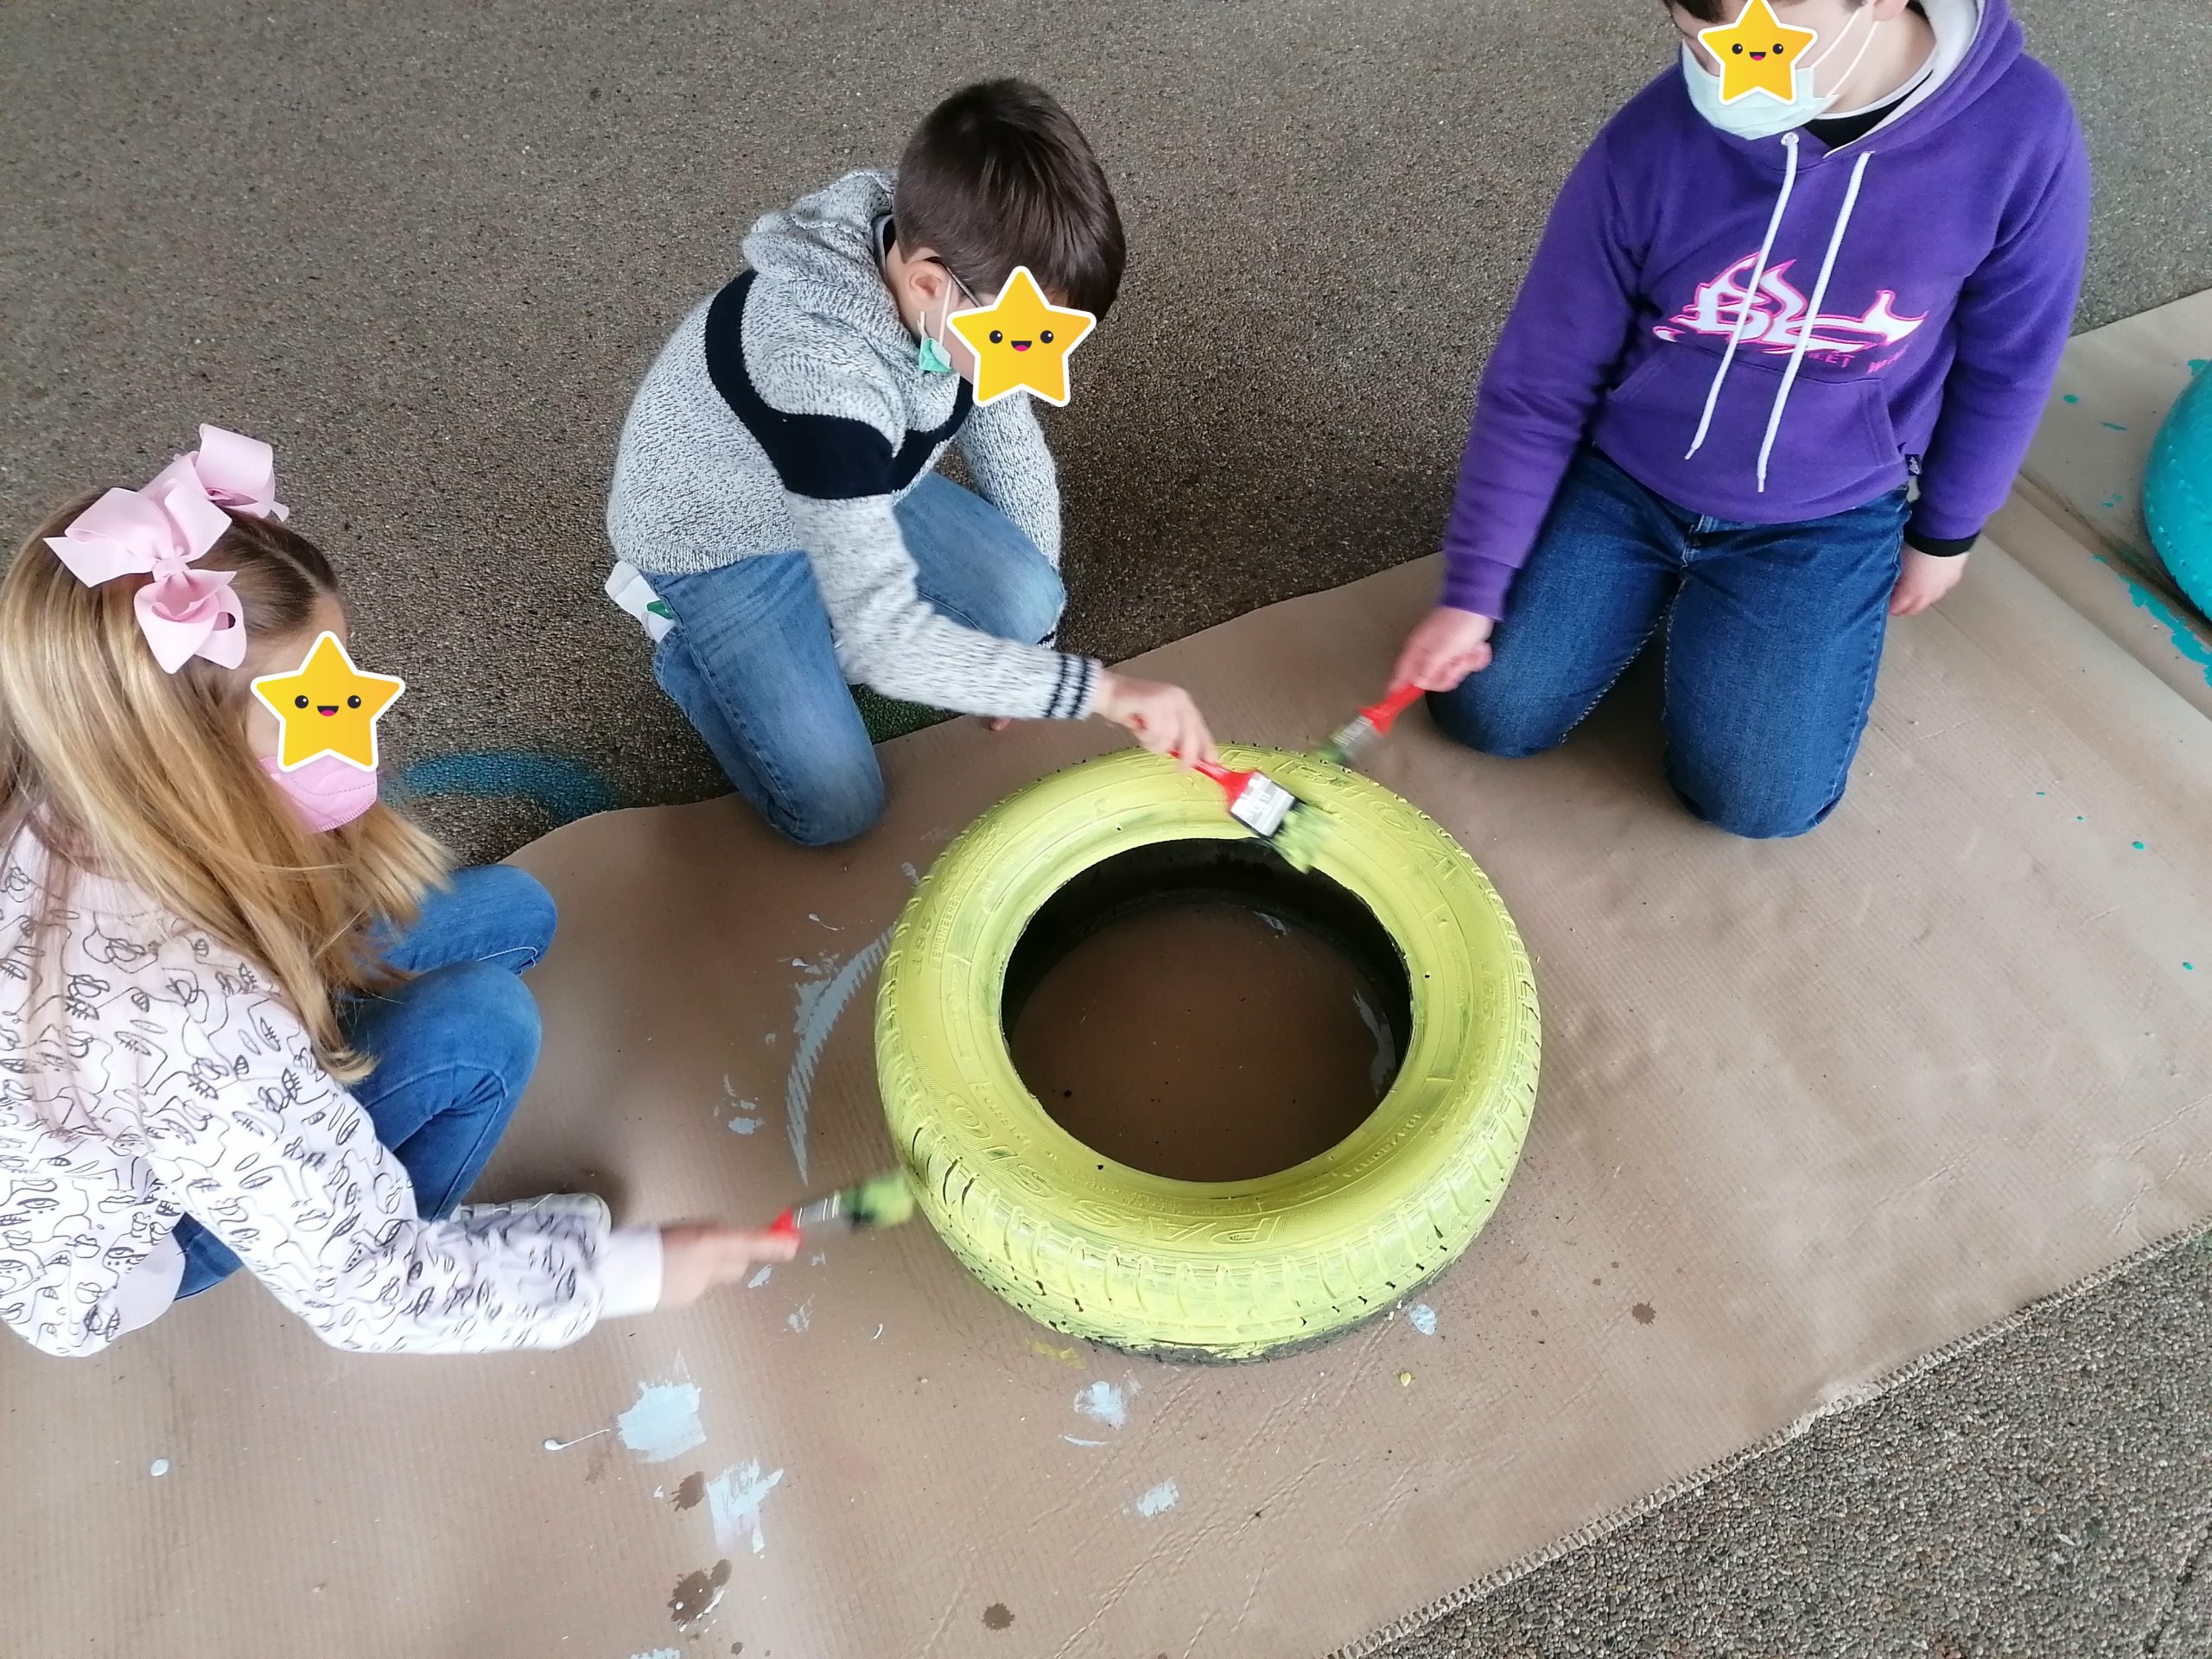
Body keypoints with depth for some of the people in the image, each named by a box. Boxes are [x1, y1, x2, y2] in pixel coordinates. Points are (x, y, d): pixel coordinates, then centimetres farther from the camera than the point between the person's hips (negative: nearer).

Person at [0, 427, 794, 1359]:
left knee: (510, 912, -2)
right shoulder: (184, 1023, -43)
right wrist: (630, 1270, -22)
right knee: (482, 1022, -23)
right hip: (105, 1250, -5)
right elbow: (368, 1293, -30)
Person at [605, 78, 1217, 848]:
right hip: (715, 543, -6)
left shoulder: (966, 276, -19)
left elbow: (1010, 447, -2)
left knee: (1026, 608, -13)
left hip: (860, 491, 6)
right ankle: (688, 644, 12)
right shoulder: (824, 374, -42)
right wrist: (1097, 689, -42)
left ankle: (817, 611, 10)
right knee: (837, 808, -12)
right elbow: (882, 636, -42)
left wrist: (1031, 611, 2)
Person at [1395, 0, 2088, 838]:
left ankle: (1704, 611, 23)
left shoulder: (2018, 129, -22)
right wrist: (1471, 592, -13)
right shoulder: (1651, 143, -21)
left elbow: (2005, 366, -4)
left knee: (1757, 799, -8)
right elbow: (1538, 383, -12)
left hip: (1824, 521, 0)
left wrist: (1943, 532, 7)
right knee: (1487, 712, -1)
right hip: (1621, 479, 1)